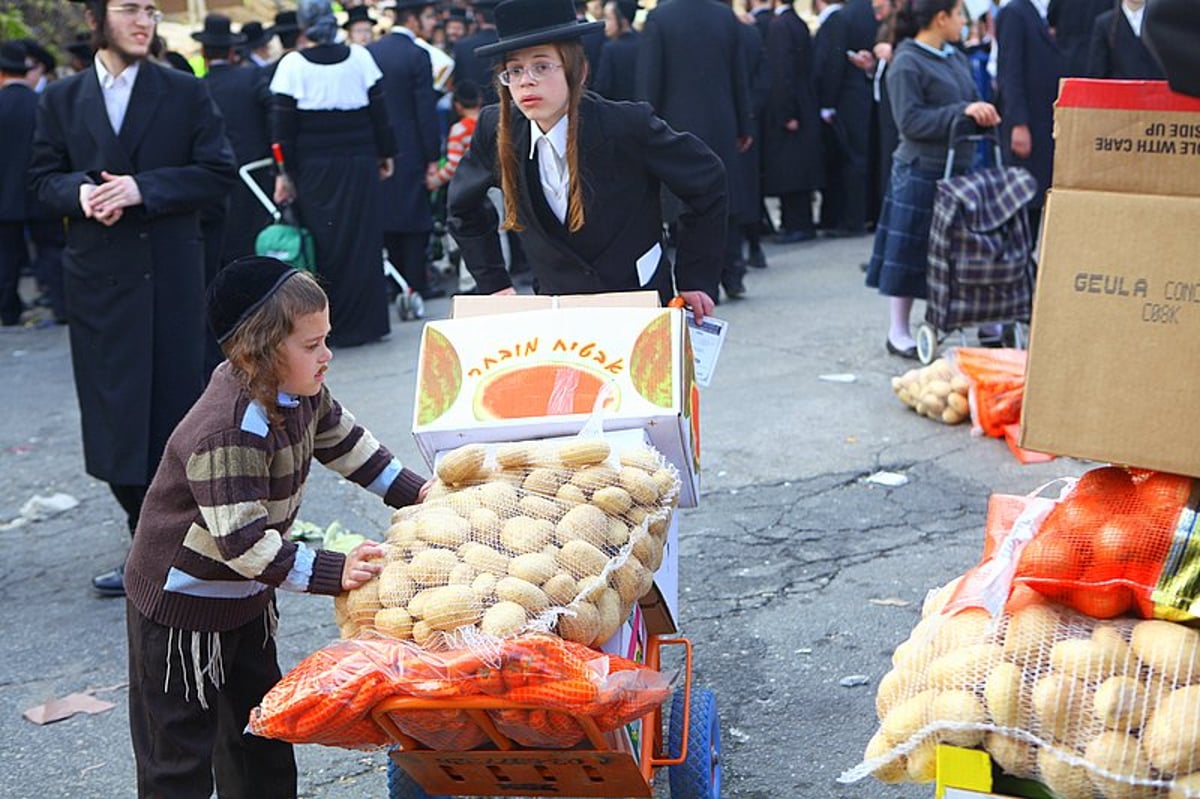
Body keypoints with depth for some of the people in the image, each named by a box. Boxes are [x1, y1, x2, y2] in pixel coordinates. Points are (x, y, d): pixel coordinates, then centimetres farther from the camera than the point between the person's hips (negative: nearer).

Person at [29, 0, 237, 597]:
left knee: (174, 407, 4)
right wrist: (80, 193, -13)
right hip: (97, 277, 2)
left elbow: (218, 173, -3)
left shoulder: (185, 93, 3)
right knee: (115, 415, 4)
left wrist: (143, 189, -15)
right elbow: (44, 177, 9)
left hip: (172, 276, -2)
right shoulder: (61, 100, 9)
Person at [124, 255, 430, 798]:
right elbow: (243, 543, -36)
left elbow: (343, 442, 12)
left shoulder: (300, 390, -7)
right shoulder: (229, 433, -35)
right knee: (179, 755, 3)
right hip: (182, 608, -9)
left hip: (248, 592, 9)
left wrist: (412, 491, 8)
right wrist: (334, 573, -36)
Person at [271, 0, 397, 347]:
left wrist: (284, 172, -1)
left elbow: (284, 124, -6)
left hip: (315, 168, -2)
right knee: (363, 239, 7)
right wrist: (385, 153, 12)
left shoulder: (292, 64, -6)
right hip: (360, 163, 2)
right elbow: (379, 109, 3)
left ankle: (332, 325, 7)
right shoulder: (360, 57, 0)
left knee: (325, 244, 4)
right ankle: (367, 321, 11)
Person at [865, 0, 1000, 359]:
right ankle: (898, 332, 10)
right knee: (909, 249, 1)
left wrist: (983, 114, -4)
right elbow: (910, 121, -16)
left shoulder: (956, 58, 14)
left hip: (959, 167, 7)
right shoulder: (907, 63, -10)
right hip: (921, 171, -7)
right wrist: (961, 112, -21)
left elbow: (972, 103, 19)